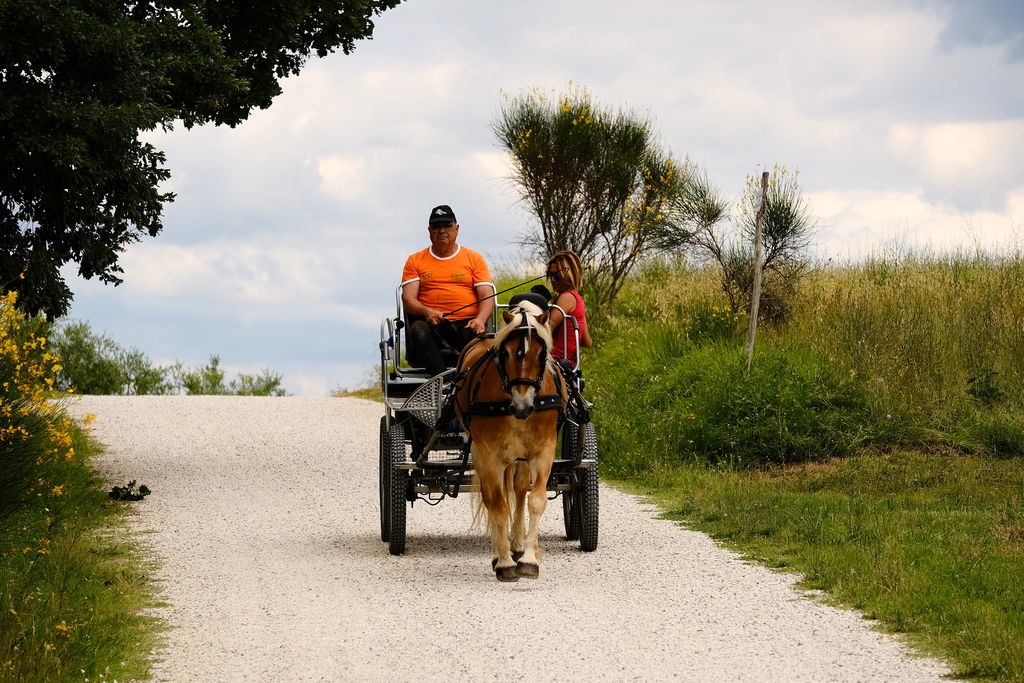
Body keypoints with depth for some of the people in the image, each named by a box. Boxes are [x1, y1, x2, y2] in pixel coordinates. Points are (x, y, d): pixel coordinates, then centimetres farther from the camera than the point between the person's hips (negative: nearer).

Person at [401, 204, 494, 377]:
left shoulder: (474, 258, 17)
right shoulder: (415, 261, 17)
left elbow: (487, 296, 7)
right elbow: (408, 299, 6)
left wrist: (480, 319, -16)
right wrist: (427, 312, -18)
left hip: (467, 324, 0)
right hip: (434, 324, 0)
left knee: (479, 336, -35)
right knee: (418, 329, -36)